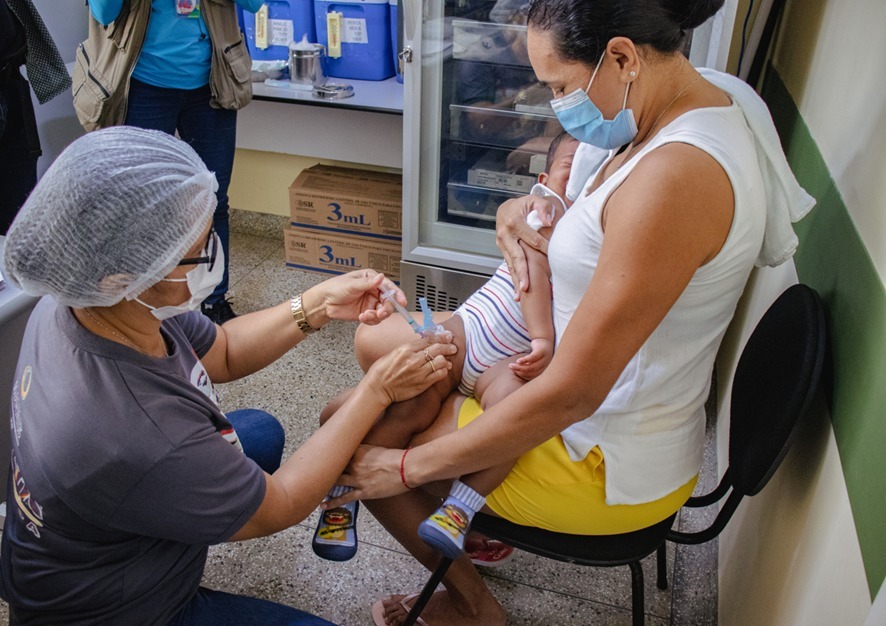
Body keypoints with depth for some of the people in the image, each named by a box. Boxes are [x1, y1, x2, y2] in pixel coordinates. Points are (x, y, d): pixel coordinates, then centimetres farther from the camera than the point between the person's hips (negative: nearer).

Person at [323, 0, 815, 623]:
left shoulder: (675, 176, -33)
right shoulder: (714, 95, -2)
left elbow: (570, 394, -30)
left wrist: (409, 466, -19)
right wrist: (520, 209, -8)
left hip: (611, 471, -9)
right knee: (379, 341, 18)